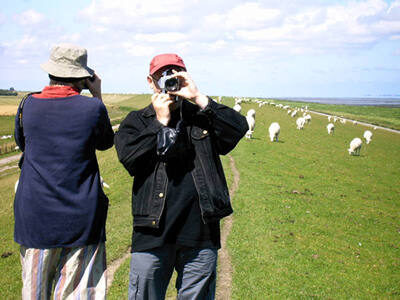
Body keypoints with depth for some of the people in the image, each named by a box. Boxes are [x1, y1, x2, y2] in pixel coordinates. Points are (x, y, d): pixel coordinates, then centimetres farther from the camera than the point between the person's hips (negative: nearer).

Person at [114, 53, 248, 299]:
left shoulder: (202, 117, 9)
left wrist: (199, 98, -12)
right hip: (154, 231, -1)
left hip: (201, 232, 1)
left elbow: (239, 128, -8)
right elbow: (129, 158, -9)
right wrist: (161, 122, -9)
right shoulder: (137, 121, 8)